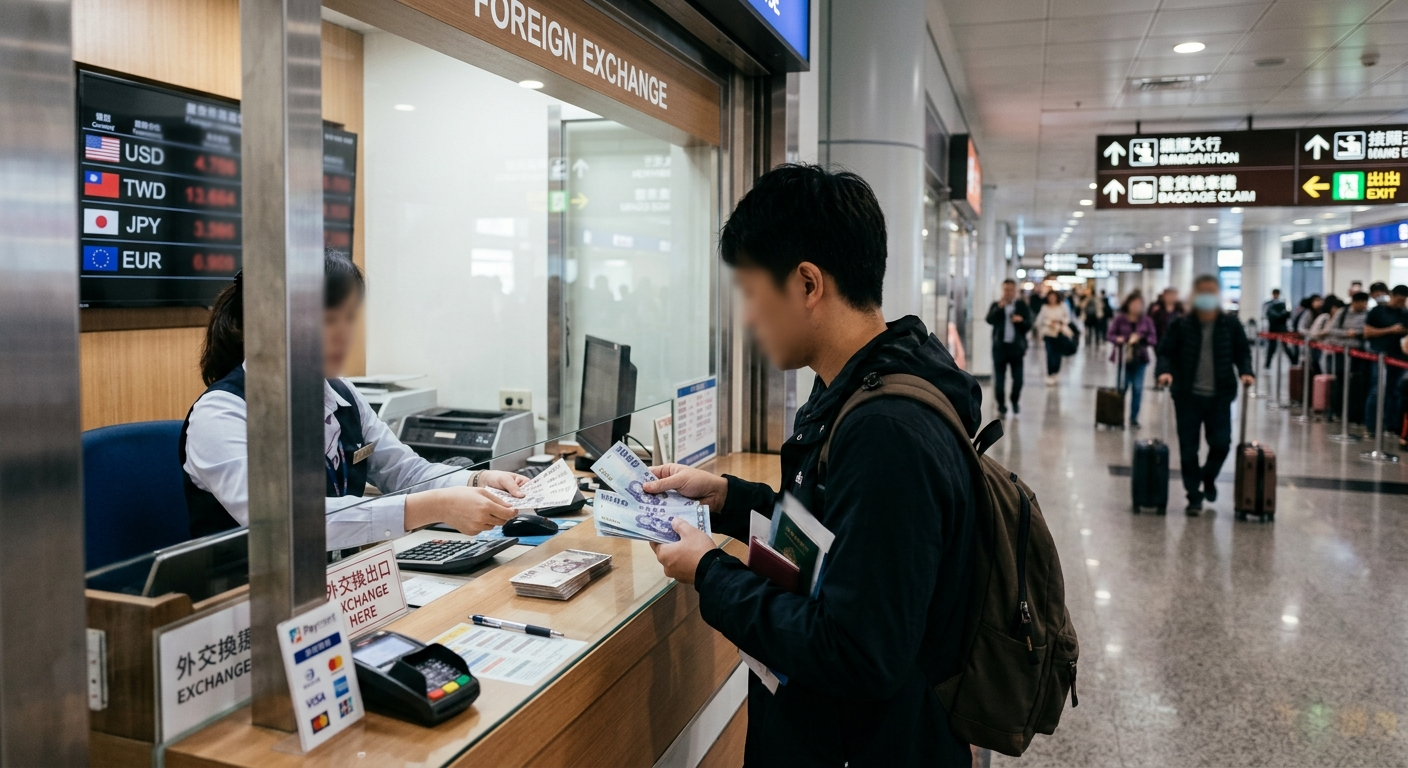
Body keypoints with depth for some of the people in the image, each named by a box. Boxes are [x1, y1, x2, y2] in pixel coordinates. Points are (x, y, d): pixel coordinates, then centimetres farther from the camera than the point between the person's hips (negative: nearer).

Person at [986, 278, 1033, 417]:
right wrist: (999, 307, -24)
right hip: (1000, 346, 0)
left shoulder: (1022, 305, 4)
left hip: (1016, 347, 0)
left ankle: (1015, 402, 25)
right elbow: (989, 320, -13)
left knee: (1018, 378, 2)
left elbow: (1029, 324, -1)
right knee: (999, 379, 1)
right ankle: (1001, 406, 11)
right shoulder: (996, 305, 4)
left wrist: (1021, 320, -21)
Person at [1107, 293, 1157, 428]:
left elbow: (1153, 339, -2)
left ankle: (1134, 418, 13)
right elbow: (1111, 334, -2)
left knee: (1138, 388, 3)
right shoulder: (1119, 318, -5)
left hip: (1140, 359, 2)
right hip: (1123, 357, -2)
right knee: (1122, 387, 3)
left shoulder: (1147, 320, -1)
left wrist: (1140, 338, -20)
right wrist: (1117, 339, -24)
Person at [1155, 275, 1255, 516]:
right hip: (1187, 395, -1)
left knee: (1221, 443, -3)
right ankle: (1194, 496, 15)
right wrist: (1165, 371, -21)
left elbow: (1242, 352, 9)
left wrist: (1245, 371, -10)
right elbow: (1166, 352, -1)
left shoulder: (1231, 324, 1)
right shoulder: (1181, 325, -3)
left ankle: (1208, 476, 29)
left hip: (1220, 396, 1)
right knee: (1188, 448, 2)